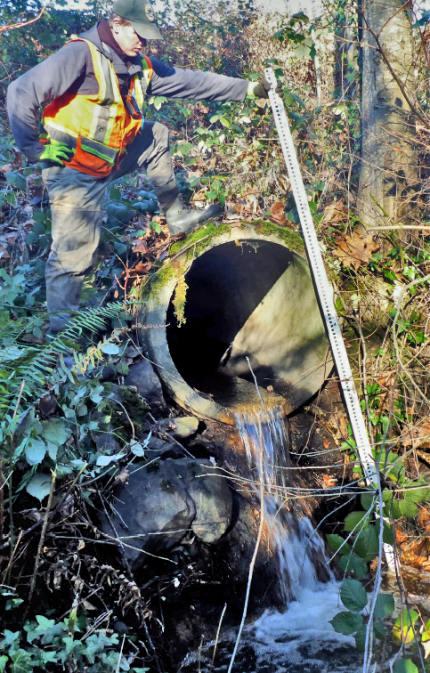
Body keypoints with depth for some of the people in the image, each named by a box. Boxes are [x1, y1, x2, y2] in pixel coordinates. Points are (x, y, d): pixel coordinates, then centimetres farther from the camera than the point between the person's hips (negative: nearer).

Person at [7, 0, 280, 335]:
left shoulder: (141, 67, 4)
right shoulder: (81, 55, -20)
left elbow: (192, 81, 7)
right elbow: (23, 91, -24)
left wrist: (247, 88, 5)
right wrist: (35, 148, -21)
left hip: (110, 160, 8)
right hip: (74, 173, -8)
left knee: (157, 135, 14)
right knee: (74, 254, -5)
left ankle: (177, 215, 22)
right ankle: (60, 330, 9)